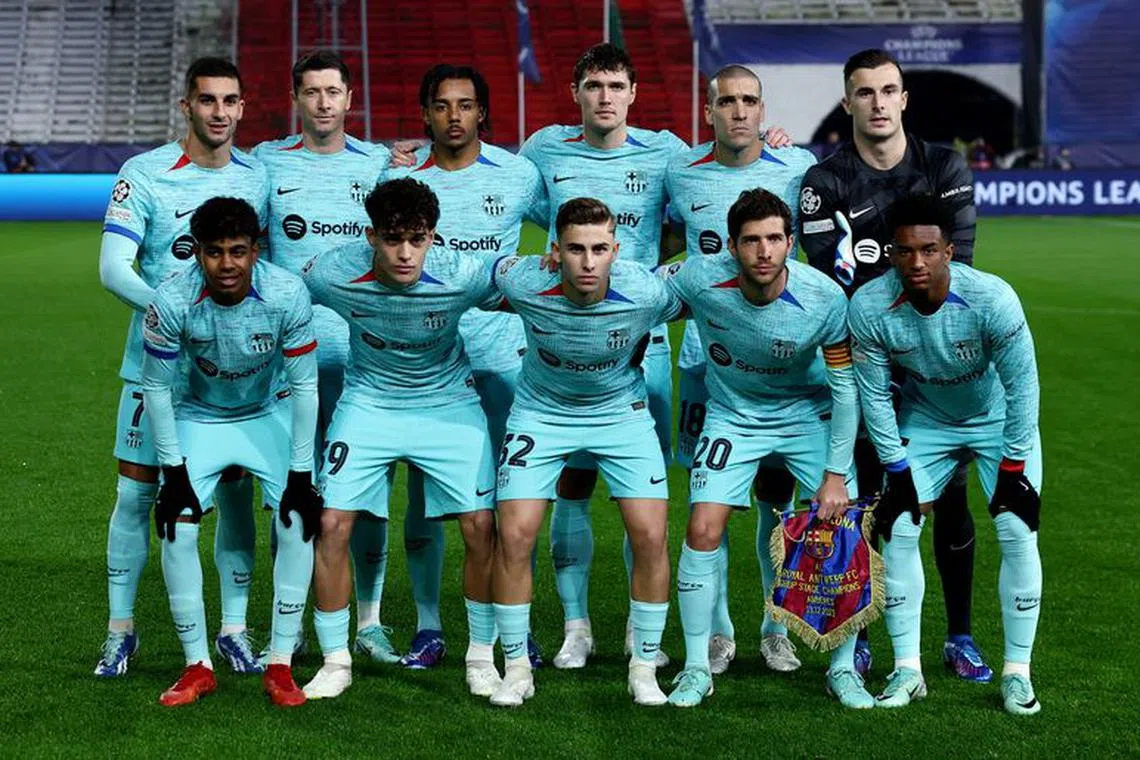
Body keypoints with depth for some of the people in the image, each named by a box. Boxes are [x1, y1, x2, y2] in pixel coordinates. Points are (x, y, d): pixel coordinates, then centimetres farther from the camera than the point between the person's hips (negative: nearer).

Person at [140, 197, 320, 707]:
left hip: (268, 414, 0)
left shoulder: (286, 295, -29)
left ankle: (280, 665, -3)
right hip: (198, 417, 0)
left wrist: (300, 473, -16)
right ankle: (198, 667, 0)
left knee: (299, 521, -14)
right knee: (176, 526, -14)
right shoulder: (172, 301, -29)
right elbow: (156, 387, -15)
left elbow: (304, 386, -17)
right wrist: (174, 471, -15)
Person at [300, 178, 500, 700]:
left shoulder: (461, 274, -25)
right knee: (332, 522, -9)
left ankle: (481, 657, 13)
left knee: (480, 525, -8)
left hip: (448, 401, 0)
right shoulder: (330, 274, -23)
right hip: (368, 400, 1)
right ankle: (335, 661, 9)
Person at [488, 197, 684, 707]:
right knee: (514, 535, -9)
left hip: (622, 412, 0)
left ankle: (644, 669, 9)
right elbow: (495, 262, -2)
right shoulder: (522, 283, -26)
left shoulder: (647, 292, -27)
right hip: (541, 412, 0)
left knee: (650, 536, -9)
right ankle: (516, 668, 9)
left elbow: (684, 306, -2)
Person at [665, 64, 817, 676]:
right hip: (706, 353, 1)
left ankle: (777, 628, 17)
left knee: (777, 495, 3)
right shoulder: (680, 172, 4)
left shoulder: (797, 167, 0)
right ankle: (718, 631, 12)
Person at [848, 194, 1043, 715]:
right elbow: (874, 394, -13)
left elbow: (1022, 387, -21)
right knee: (898, 529, -8)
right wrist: (897, 471, -12)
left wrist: (1014, 466, -18)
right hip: (925, 418, 2)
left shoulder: (992, 299, -33)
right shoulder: (869, 307, -27)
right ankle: (907, 670, 3)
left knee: (1018, 533, -12)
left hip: (1000, 418, -2)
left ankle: (1017, 672, 0)